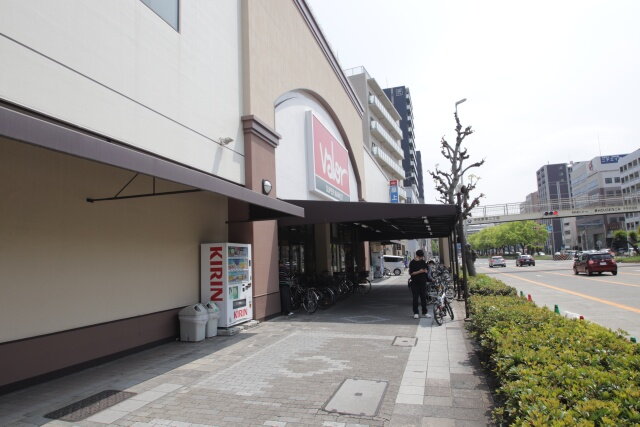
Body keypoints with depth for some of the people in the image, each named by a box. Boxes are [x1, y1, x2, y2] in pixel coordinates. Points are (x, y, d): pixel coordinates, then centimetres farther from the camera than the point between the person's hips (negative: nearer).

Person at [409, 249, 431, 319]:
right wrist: (419, 272, -23)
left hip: (423, 282, 5)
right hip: (415, 283, -5)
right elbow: (411, 273, -11)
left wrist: (426, 271, -4)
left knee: (424, 297, 9)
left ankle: (424, 312, 18)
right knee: (415, 298, -1)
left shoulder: (423, 262, 9)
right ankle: (415, 313, 6)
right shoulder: (412, 263, -6)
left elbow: (427, 269, 19)